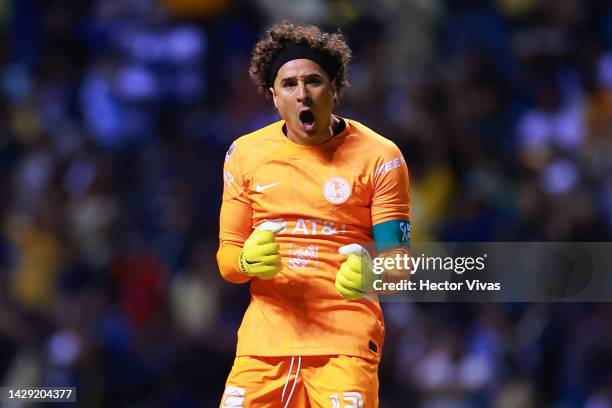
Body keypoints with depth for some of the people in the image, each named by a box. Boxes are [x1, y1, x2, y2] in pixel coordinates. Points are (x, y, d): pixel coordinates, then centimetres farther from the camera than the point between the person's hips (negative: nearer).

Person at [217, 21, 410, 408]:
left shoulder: (378, 157, -1)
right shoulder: (245, 154, 8)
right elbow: (226, 258, 11)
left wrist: (369, 274, -24)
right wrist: (249, 260, -13)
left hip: (346, 340, -3)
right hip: (265, 336, 3)